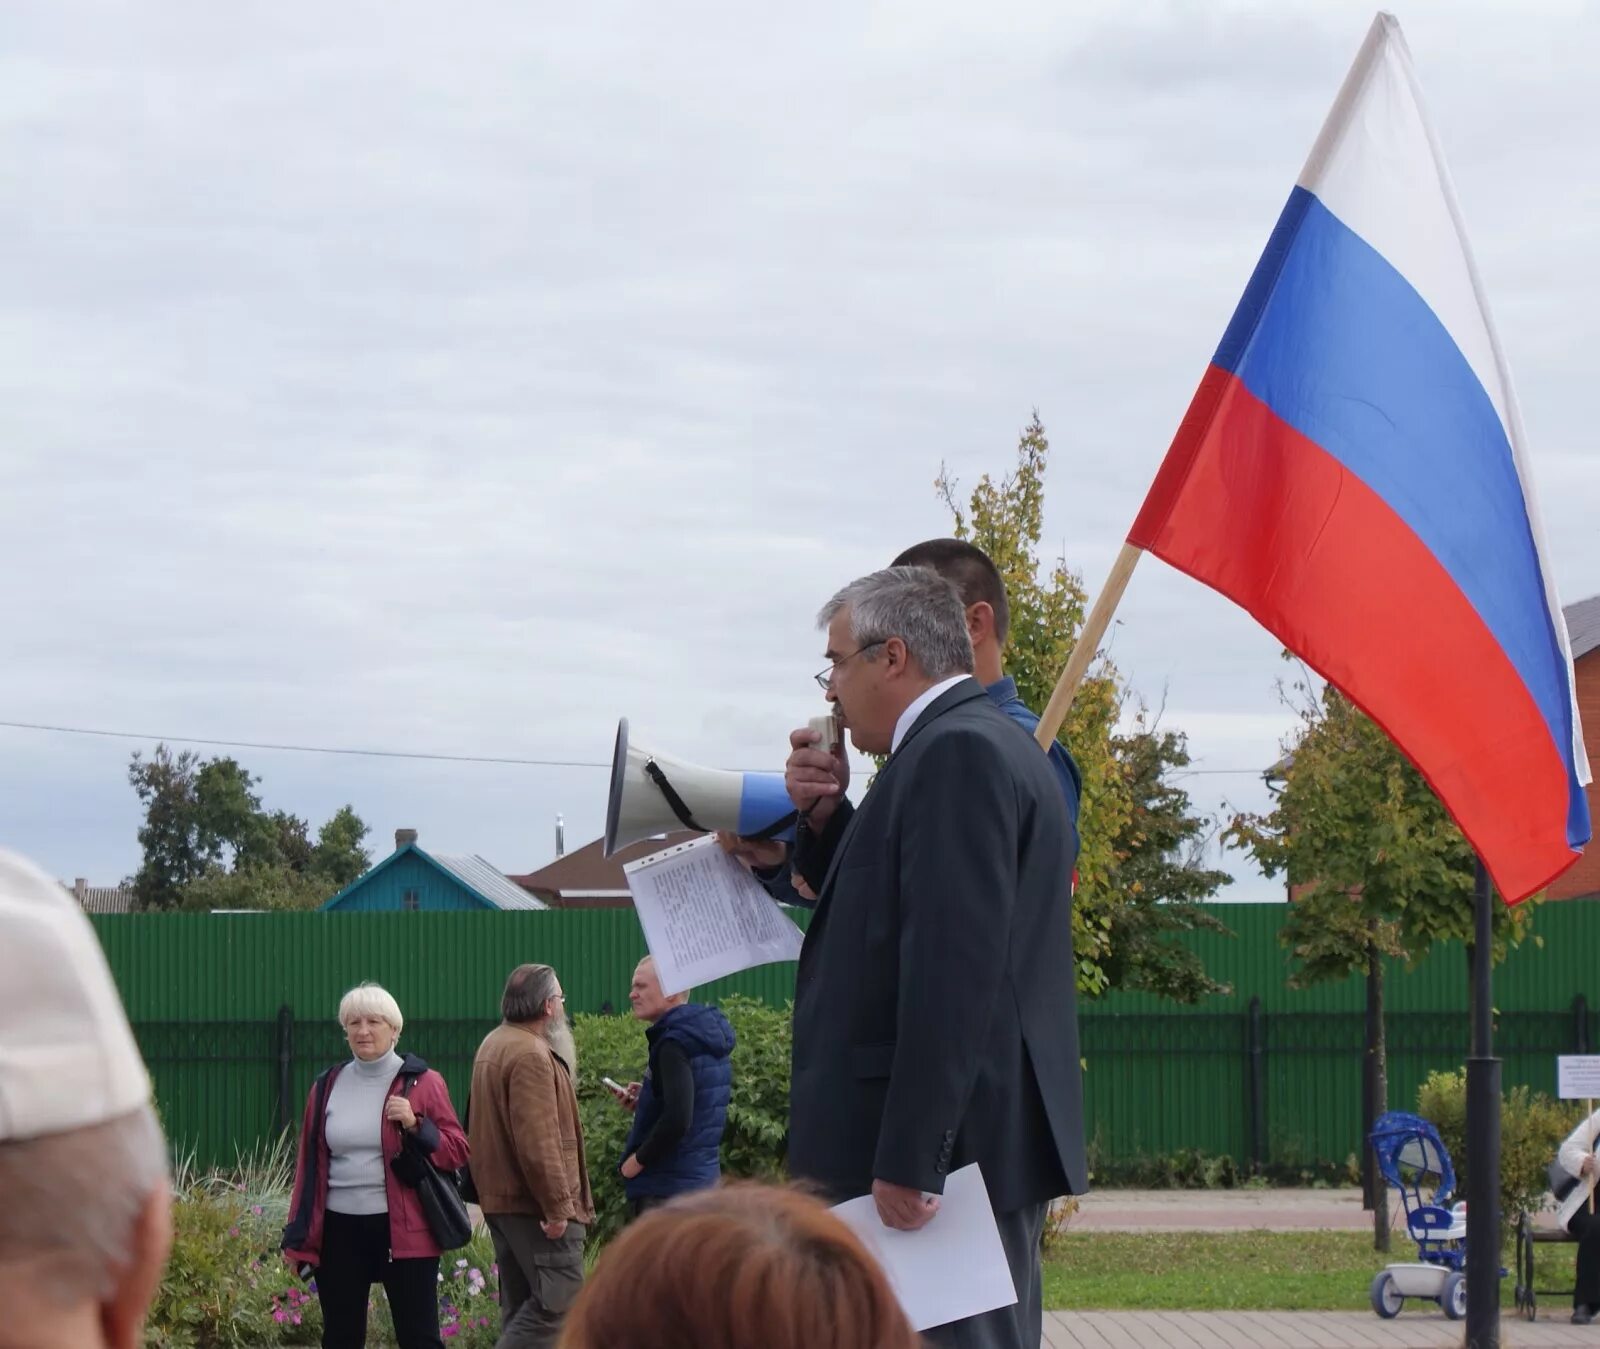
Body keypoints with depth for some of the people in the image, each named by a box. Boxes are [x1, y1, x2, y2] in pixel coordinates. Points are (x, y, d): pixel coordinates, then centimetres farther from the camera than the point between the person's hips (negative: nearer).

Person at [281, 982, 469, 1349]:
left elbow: (457, 1151, 0)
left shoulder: (423, 1082, 0)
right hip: (340, 1230, 4)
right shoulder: (327, 1087, 10)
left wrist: (416, 1125, -17)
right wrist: (300, 1236, 9)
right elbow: (309, 1164, 13)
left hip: (404, 1229, -3)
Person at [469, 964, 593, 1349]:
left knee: (521, 1306, 13)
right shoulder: (531, 1054, -17)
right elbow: (537, 1140, -24)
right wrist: (557, 1206, -22)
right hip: (535, 1202, -11)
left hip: (500, 1198, 11)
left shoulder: (493, 1045, 16)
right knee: (561, 1297, -10)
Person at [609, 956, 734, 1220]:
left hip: (667, 1189, -10)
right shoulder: (708, 1038, 14)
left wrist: (637, 1161, -12)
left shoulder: (674, 1044, -16)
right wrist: (645, 1101, 12)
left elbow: (677, 1120, -25)